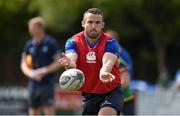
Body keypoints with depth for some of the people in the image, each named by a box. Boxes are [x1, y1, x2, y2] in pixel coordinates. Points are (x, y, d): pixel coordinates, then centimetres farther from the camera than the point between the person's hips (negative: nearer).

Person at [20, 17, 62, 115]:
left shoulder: (51, 43, -4)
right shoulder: (29, 45, 9)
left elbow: (58, 62, -4)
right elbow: (23, 64, 11)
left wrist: (45, 71, -16)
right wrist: (30, 73, -9)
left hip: (47, 83, -5)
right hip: (33, 84, 5)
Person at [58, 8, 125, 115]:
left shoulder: (110, 42, -14)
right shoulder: (74, 42, -8)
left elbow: (108, 61, -33)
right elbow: (72, 60, -28)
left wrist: (104, 72, -58)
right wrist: (69, 63, -54)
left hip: (111, 92, -4)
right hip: (88, 94, 4)